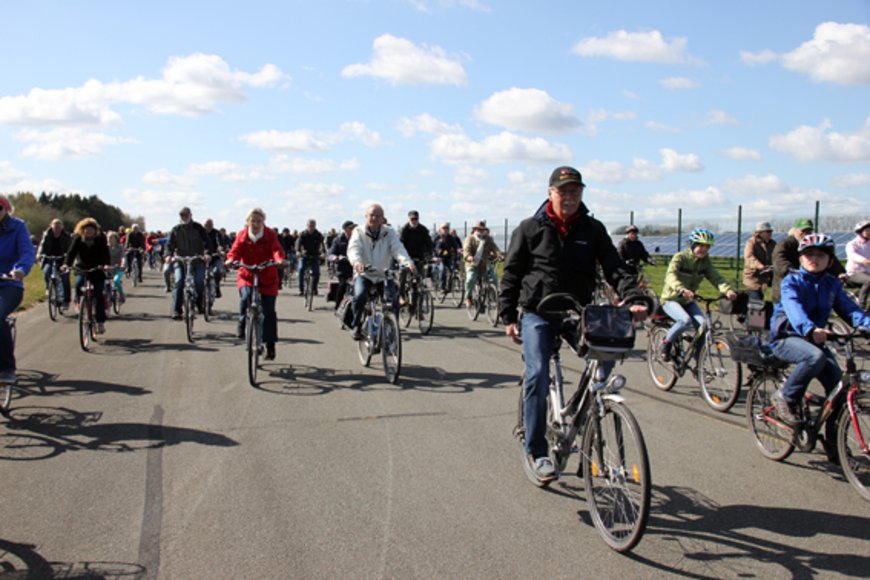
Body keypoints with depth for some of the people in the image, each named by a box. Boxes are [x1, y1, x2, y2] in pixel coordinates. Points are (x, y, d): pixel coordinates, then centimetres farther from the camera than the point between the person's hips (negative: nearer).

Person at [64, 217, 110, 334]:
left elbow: (105, 253, -19)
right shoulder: (78, 238, -5)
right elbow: (72, 251, -14)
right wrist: (67, 264, -30)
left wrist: (106, 264, -37)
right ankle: (79, 303, -1)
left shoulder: (101, 238, -9)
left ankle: (101, 322, -5)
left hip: (97, 269, -2)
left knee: (99, 295, -8)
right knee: (78, 283, -28)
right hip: (82, 268, 2)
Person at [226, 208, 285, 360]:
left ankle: (270, 346, 8)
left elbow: (276, 250, -18)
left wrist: (280, 260, -42)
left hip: (267, 278, 0)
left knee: (268, 312, -1)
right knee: (246, 296, -31)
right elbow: (236, 250, -11)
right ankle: (242, 324, -3)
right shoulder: (242, 235, 0)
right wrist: (231, 259, -35)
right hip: (247, 275, 1)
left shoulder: (270, 235, -4)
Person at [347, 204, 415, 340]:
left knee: (393, 301, -18)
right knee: (359, 296, -28)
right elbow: (353, 249, -18)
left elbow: (398, 248, -14)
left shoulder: (389, 233, 2)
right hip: (364, 274, -1)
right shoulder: (359, 232, -1)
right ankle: (355, 326, -6)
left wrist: (407, 262, -36)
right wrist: (356, 262, -42)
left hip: (384, 275, 1)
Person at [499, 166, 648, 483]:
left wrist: (633, 298, -17)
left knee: (607, 356, -18)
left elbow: (615, 267, 0)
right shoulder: (530, 228, 1)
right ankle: (536, 450, -6)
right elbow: (511, 273, 4)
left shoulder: (593, 230, 6)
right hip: (538, 313, -3)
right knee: (538, 376, -18)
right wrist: (508, 317, -2)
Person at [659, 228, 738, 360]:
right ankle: (667, 342, -6)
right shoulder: (680, 257, -18)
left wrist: (728, 290, -35)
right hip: (671, 299, -5)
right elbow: (671, 275, -35)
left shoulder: (705, 261, -2)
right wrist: (682, 290, -55)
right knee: (685, 320, -31)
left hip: (688, 301, 5)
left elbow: (716, 277, -14)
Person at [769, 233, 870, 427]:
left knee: (837, 383, -14)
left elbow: (848, 308, -5)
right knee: (815, 357, -35)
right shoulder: (792, 282, -11)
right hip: (786, 337, -5)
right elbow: (794, 308, -30)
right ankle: (785, 398, -15)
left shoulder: (832, 284, 6)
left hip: (815, 338, 5)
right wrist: (810, 329, -50)